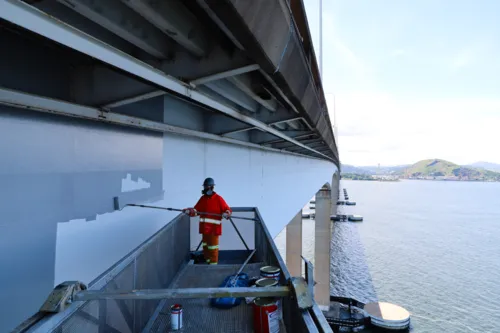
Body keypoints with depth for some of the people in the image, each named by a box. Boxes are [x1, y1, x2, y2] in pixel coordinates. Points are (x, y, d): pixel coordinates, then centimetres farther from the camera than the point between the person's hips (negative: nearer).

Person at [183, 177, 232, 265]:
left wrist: (226, 214, -29)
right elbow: (196, 210, 7)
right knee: (205, 245, 16)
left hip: (214, 228, -6)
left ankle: (213, 264, 11)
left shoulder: (218, 199, -7)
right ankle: (207, 262, 30)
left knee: (213, 247, 1)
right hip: (205, 227, 6)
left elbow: (228, 210, -8)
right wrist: (189, 211, -11)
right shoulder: (203, 198, 10)